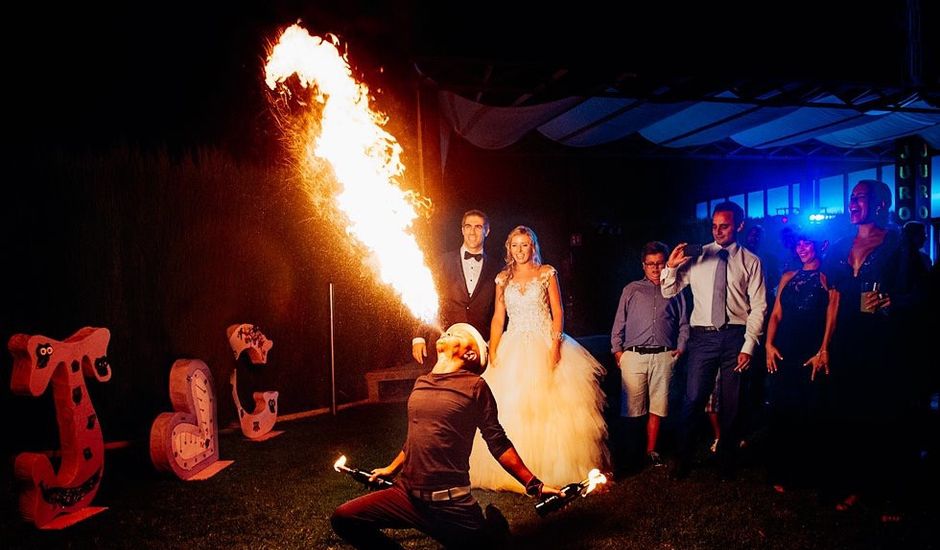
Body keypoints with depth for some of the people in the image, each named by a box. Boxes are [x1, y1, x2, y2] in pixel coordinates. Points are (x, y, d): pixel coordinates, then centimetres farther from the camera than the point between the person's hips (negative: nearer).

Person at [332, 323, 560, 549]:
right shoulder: (420, 383, 11)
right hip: (406, 493, 5)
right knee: (343, 518, -8)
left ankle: (493, 524, 30)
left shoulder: (474, 385, -6)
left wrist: (533, 485, -5)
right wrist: (392, 469, 34)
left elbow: (498, 443, -2)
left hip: (450, 502, -5)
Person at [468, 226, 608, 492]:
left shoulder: (547, 273, 2)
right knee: (511, 408, 1)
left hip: (545, 344, -2)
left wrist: (555, 347, -14)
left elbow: (558, 313, -2)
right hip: (513, 348, 3)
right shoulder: (503, 278, 9)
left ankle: (554, 468, 11)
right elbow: (498, 318, 8)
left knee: (549, 407, -3)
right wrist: (492, 355, -1)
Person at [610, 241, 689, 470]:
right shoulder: (631, 290, 15)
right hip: (633, 355, 0)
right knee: (632, 405, 0)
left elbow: (683, 324, 17)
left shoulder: (674, 290, 16)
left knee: (657, 407, 3)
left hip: (663, 356, 1)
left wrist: (681, 347, 4)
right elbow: (619, 323, 12)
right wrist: (617, 349, 4)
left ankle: (651, 451, 13)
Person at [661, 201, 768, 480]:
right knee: (693, 400, -2)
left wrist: (748, 346, -7)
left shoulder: (751, 261, 2)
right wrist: (671, 266, -12)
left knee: (731, 403, 10)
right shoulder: (697, 256, 6)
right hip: (703, 336, 0)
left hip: (736, 335, 0)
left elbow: (758, 307, -1)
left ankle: (726, 462, 27)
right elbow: (669, 292, 7)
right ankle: (683, 460, 13)